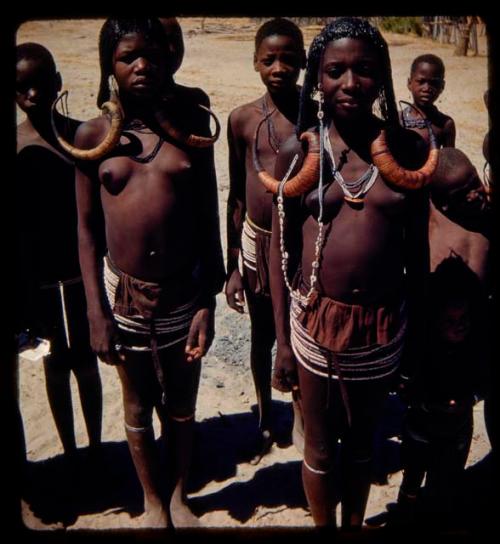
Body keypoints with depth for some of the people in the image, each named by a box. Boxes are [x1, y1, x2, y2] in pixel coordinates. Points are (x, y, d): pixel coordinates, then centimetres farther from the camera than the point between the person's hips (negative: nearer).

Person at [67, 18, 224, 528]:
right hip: (124, 292, 0)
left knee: (181, 406, 16)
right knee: (138, 407, 17)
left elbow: (208, 221, -2)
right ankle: (153, 500, 42)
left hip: (183, 291, 0)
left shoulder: (190, 125, -3)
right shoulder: (93, 135, -3)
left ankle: (179, 496, 42)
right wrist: (96, 311, -5)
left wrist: (207, 302, -4)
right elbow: (86, 227, -1)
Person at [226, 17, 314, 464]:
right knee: (262, 340, 17)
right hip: (256, 242, 2)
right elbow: (236, 196, 2)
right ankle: (266, 420, 40)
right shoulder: (242, 119, -3)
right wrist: (232, 267, 3)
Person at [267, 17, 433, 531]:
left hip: (383, 328, 1)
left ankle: (354, 525, 49)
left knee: (361, 440, 23)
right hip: (316, 323, -1)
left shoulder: (409, 149, -4)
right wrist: (282, 342, -2)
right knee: (320, 448, 18)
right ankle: (325, 527, 45)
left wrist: (416, 330, 6)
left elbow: (417, 248, 2)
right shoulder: (296, 152, -6)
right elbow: (280, 251, -2)